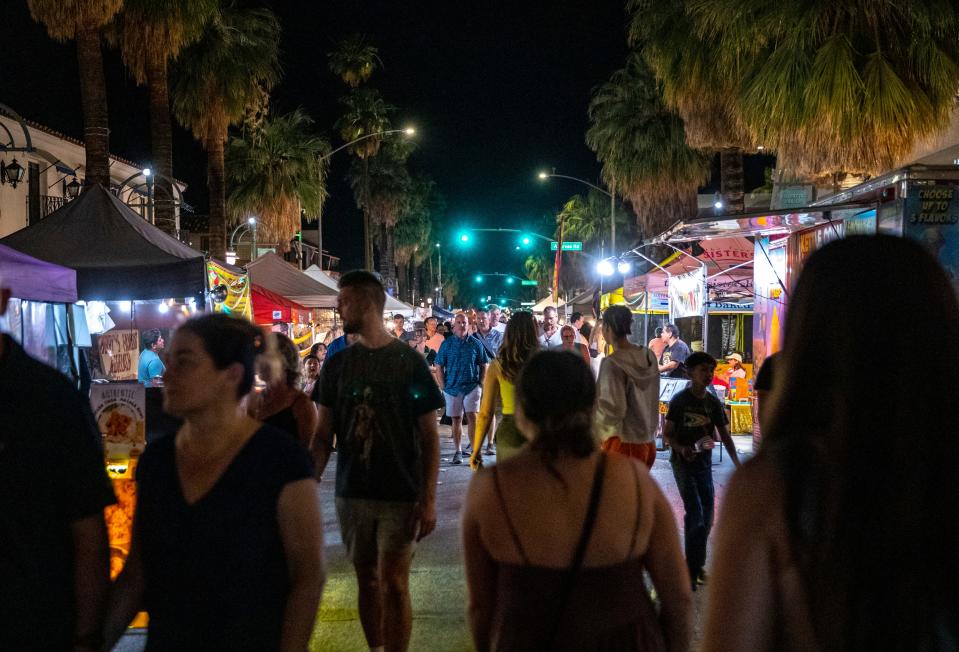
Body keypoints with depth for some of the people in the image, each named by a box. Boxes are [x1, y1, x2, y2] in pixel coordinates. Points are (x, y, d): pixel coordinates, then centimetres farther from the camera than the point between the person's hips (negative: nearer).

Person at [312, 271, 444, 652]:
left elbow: (429, 437, -4)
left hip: (400, 495, -3)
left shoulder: (410, 363, -6)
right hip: (351, 493, 3)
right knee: (367, 580, 12)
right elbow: (323, 435, 5)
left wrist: (429, 499, -10)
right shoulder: (337, 365, 4)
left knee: (394, 583, -3)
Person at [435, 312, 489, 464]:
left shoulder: (475, 343, 4)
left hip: (472, 386, -1)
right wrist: (443, 387, 0)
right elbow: (439, 367, 6)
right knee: (456, 419, 8)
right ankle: (457, 452, 17)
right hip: (452, 387, 1)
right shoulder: (446, 344, 4)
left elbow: (484, 365, 9)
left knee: (472, 417, -12)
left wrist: (480, 384, 1)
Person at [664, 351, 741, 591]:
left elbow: (725, 436, 5)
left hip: (704, 462, 5)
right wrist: (681, 449, -24)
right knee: (695, 513, -13)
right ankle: (691, 570, -2)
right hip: (683, 462, -5)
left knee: (706, 516, 8)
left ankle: (698, 565, 24)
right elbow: (667, 433, -6)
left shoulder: (713, 403, 4)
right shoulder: (679, 400, -8)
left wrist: (738, 464, -5)